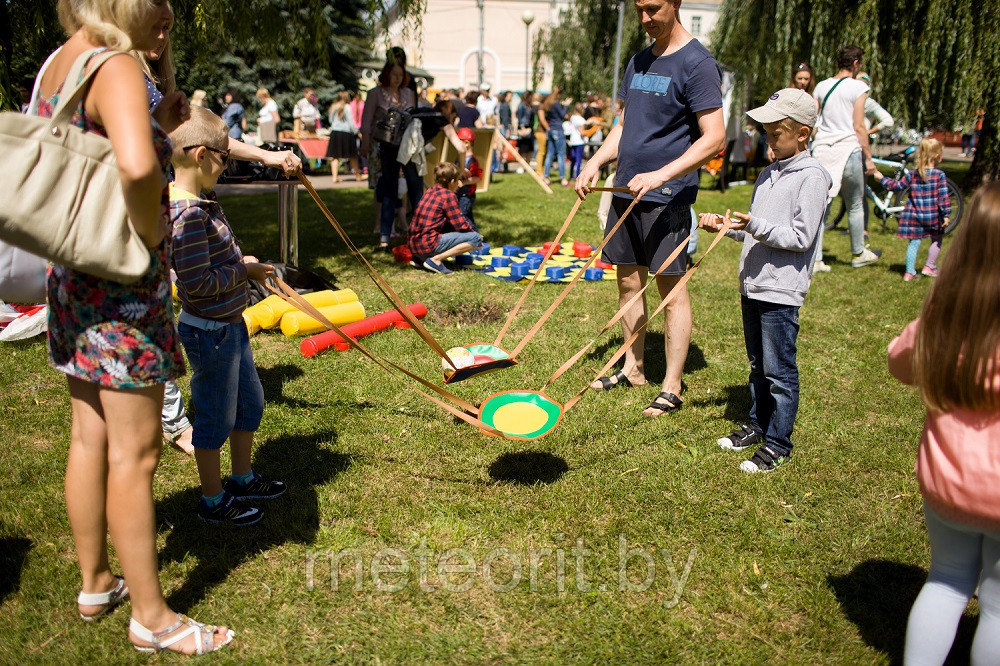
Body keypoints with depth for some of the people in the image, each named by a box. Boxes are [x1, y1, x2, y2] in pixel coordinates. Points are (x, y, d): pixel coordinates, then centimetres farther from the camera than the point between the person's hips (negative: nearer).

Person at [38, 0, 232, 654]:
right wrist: (149, 238, -21)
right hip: (124, 283, -9)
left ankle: (95, 583, 36)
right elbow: (138, 167, -38)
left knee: (90, 440, 19)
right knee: (135, 454, 2)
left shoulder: (57, 64, 11)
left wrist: (159, 126, 13)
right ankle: (152, 617, 18)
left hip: (75, 275, 9)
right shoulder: (117, 66, -18)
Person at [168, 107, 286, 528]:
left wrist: (241, 262, 5)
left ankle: (242, 478, 41)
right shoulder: (189, 213, -26)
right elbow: (197, 283, -28)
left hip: (230, 324, 10)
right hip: (209, 331, -10)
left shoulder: (200, 202, 6)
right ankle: (214, 501, 24)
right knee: (216, 417, 6)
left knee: (249, 401, 23)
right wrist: (244, 271, -16)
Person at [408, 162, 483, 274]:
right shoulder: (449, 195, -8)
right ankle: (436, 259, -12)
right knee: (476, 238, -9)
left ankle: (421, 257, 15)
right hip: (428, 244, -9)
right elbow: (461, 225, -5)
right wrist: (474, 232, 12)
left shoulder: (430, 191, 16)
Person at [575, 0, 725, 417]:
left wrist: (660, 175, -25)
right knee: (629, 281, 13)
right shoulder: (638, 61, 15)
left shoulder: (697, 63, -10)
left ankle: (671, 388, 7)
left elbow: (714, 138, -16)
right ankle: (632, 369, 27)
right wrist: (595, 163, 4)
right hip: (625, 191, 8)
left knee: (672, 289, -1)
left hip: (667, 197, -8)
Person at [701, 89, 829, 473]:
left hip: (781, 290, -8)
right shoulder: (768, 174, 14)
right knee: (758, 364, 19)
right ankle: (758, 425, 33)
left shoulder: (811, 177, -11)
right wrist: (725, 225, 6)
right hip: (753, 284, 8)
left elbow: (800, 237, -17)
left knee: (779, 369, 0)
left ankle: (778, 443, 10)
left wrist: (756, 225, -25)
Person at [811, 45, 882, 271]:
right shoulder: (858, 87, -6)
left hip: (821, 149, 4)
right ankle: (858, 254, 25)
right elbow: (859, 127, -9)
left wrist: (810, 148, 19)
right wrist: (868, 157, -3)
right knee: (855, 205, 12)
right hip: (848, 149, -4)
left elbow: (811, 122, 9)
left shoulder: (821, 86, 8)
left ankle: (815, 259, -1)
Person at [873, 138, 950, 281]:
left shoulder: (912, 174, 0)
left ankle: (910, 272, 3)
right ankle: (929, 266, 21)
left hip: (914, 215, 2)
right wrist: (946, 215, -6)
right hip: (933, 216, -2)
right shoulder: (939, 175, -8)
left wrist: (882, 178, 23)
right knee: (937, 240, 19)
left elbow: (897, 186, 11)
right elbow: (943, 196, -10)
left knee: (914, 242, 7)